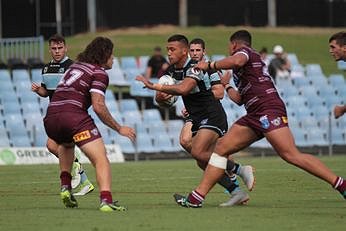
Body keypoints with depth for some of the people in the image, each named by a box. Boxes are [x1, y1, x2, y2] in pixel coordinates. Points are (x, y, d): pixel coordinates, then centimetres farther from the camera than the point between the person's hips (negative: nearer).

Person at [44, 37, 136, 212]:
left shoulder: (75, 66, 26)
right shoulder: (99, 73, 2)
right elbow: (98, 106, -8)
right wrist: (119, 129, -1)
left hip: (50, 119, 7)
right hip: (74, 117, -7)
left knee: (66, 144, 39)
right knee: (101, 160, -8)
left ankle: (65, 187, 23)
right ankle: (106, 200, -29)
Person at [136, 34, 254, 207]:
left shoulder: (194, 68, -19)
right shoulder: (171, 71, 7)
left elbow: (183, 89, -38)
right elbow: (159, 98, 11)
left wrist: (154, 86, -35)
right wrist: (161, 95, -14)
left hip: (212, 116, -9)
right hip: (196, 120, 9)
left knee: (198, 153, -24)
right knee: (204, 162, 2)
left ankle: (239, 170, -8)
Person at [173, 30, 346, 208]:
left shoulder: (244, 51, 5)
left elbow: (236, 61, -23)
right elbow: (239, 99, 40)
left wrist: (210, 65, -11)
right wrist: (226, 86, 56)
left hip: (268, 109, -10)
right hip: (255, 115, 10)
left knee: (292, 155, -20)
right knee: (221, 147, 4)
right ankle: (196, 198, 2)